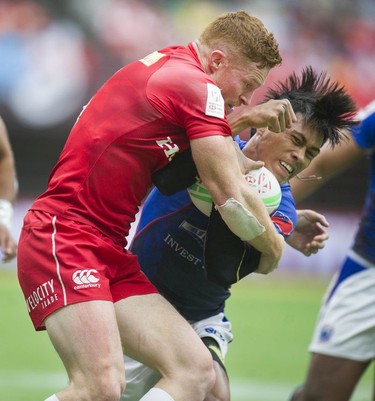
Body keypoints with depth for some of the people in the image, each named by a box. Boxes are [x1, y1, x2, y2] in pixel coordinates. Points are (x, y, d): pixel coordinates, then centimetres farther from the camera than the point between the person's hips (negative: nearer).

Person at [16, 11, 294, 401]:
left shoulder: (167, 64, 19)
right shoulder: (197, 87, -9)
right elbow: (232, 200, -9)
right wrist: (273, 246, 8)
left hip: (112, 252, 10)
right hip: (63, 238, -10)